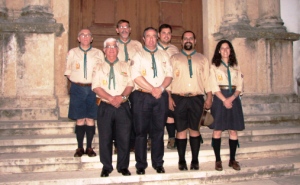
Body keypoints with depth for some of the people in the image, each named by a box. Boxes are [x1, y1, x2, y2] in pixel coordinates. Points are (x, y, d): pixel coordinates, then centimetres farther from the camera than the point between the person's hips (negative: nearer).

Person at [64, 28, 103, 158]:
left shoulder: (98, 53, 7)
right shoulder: (72, 53, 8)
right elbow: (68, 71, 11)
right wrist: (75, 81, -2)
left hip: (93, 88, 0)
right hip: (77, 88, 0)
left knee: (90, 119, 2)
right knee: (80, 119, 3)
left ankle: (89, 147, 12)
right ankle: (80, 147, 14)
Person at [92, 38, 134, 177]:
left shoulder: (125, 66, 13)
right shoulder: (99, 67, 9)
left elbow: (130, 84, 3)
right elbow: (96, 87, -3)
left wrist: (122, 96, -15)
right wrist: (111, 98, -15)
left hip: (123, 107, 1)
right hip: (105, 107, 0)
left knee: (124, 138, 1)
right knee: (105, 138, 3)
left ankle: (123, 166, 15)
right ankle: (106, 167, 17)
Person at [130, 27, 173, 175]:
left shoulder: (164, 55, 16)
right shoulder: (138, 55, 4)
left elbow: (169, 75, 7)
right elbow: (136, 76, -8)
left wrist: (161, 88, -11)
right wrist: (152, 89, -13)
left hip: (161, 96, 3)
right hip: (142, 96, -3)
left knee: (158, 131, 7)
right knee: (141, 131, 0)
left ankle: (158, 164, 18)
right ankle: (141, 165, 10)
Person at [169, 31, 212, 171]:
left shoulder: (202, 59, 15)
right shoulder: (174, 58, 12)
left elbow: (207, 79, 10)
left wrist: (209, 97, 1)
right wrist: (169, 97, -4)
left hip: (197, 99, 1)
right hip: (179, 98, 0)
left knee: (194, 129, 4)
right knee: (181, 130, 2)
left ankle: (195, 160, 13)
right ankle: (182, 161, 11)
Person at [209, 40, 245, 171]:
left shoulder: (236, 67, 14)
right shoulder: (214, 66, 5)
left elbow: (240, 86, 6)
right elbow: (214, 86, -4)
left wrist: (232, 98, -11)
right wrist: (224, 100, -15)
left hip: (233, 98, 3)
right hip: (219, 98, -3)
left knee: (233, 130, 2)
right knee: (217, 130, -3)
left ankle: (232, 159, 12)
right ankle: (218, 160, 5)